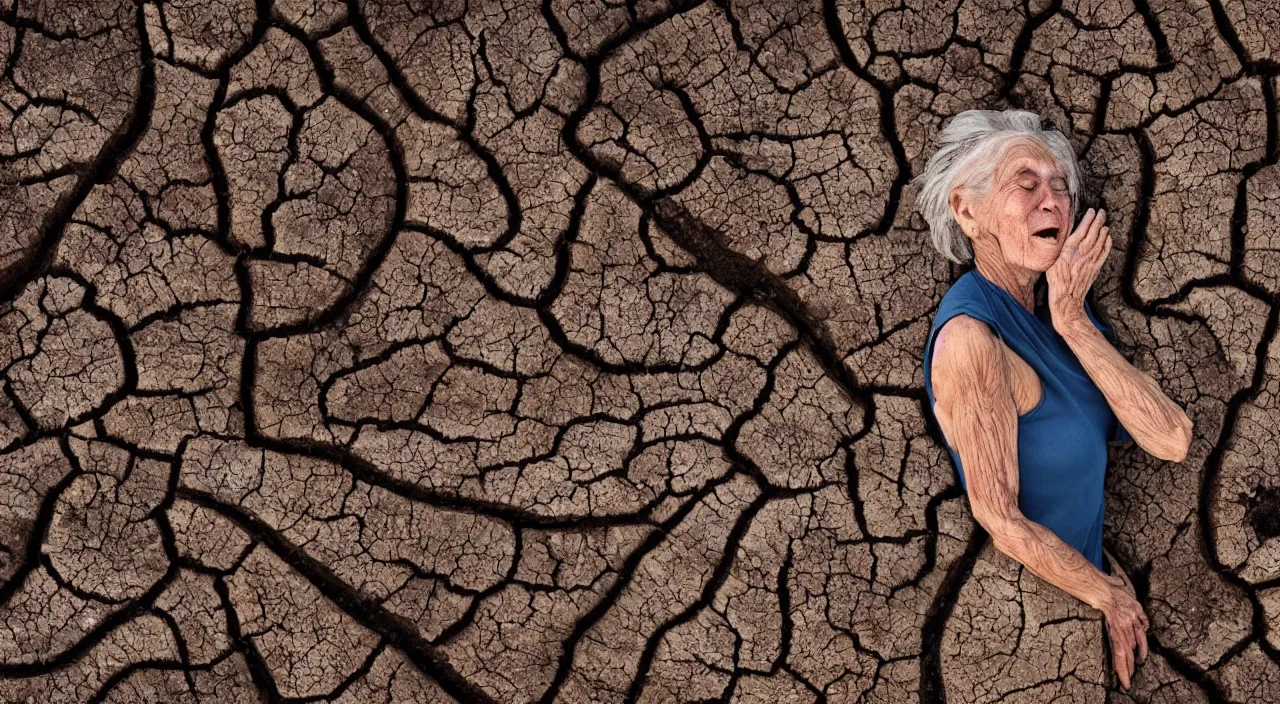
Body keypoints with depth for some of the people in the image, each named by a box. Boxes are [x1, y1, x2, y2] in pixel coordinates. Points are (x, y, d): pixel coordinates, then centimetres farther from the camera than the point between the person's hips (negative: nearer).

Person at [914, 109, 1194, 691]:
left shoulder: (1048, 314, -2)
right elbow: (999, 520, -24)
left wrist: (1073, 322, -22)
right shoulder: (971, 334, -27)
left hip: (1077, 567, 7)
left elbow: (1171, 440, -13)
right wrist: (1111, 595, -12)